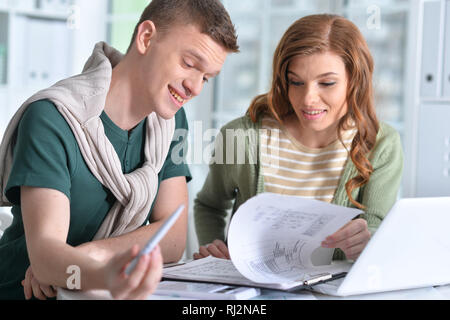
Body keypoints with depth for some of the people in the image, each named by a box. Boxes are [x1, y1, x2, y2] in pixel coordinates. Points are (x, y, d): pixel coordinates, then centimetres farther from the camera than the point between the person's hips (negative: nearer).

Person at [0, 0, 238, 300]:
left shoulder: (171, 119, 3)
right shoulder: (51, 119, -17)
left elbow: (174, 236, -5)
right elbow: (44, 251, -27)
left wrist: (92, 253, -22)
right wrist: (106, 277, -48)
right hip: (26, 293, -5)